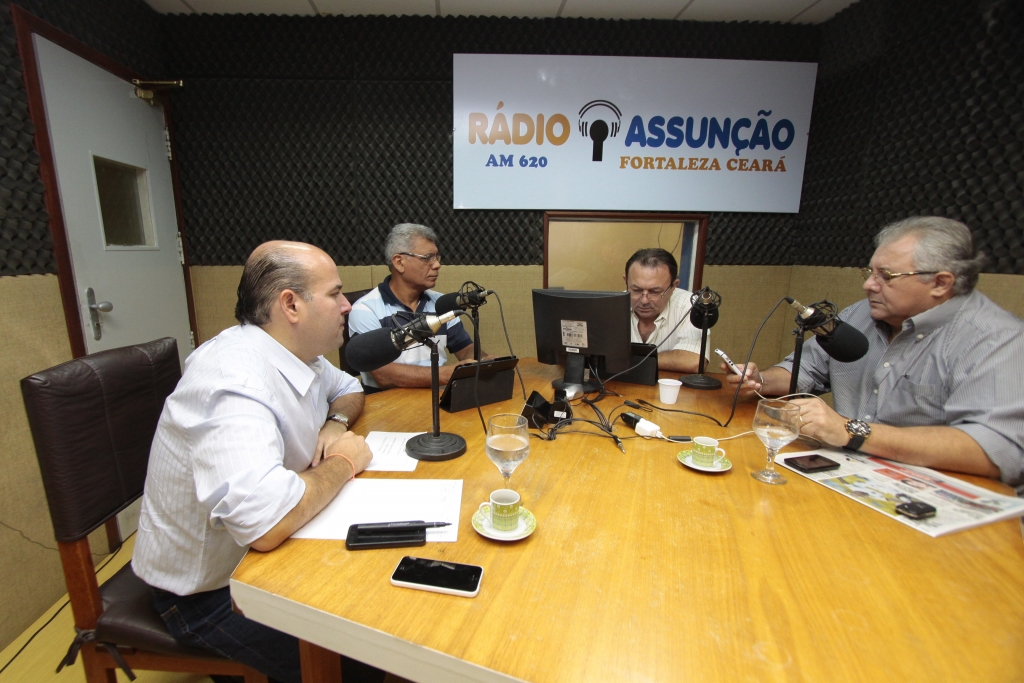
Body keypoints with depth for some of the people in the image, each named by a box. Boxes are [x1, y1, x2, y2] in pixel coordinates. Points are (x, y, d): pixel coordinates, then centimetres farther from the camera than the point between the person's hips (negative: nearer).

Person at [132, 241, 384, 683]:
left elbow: (349, 390, 14)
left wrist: (336, 423, -8)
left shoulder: (293, 351, -5)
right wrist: (342, 463, -25)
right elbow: (265, 522, -43)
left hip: (266, 551, 7)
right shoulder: (234, 378, -32)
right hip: (209, 592, -7)